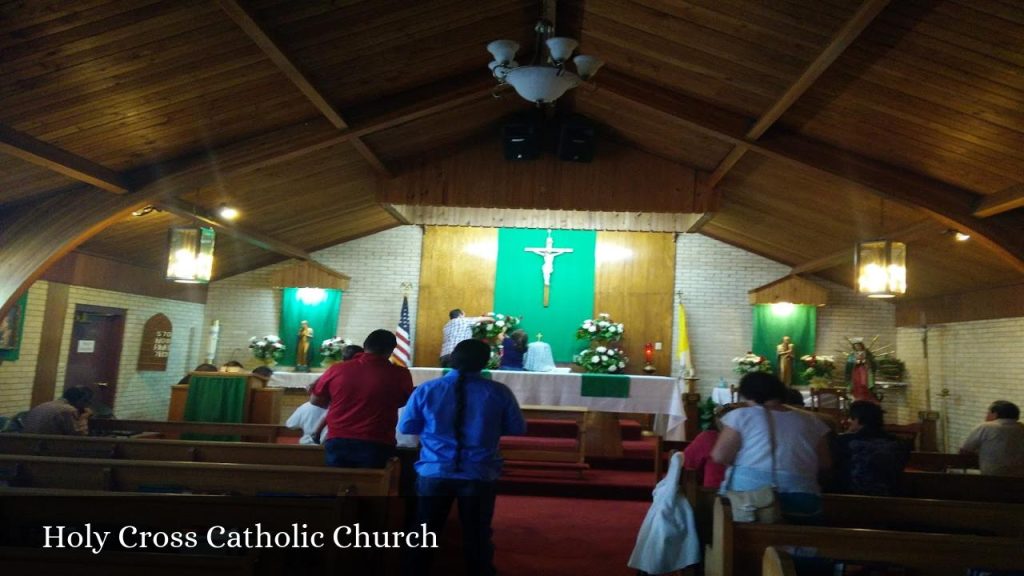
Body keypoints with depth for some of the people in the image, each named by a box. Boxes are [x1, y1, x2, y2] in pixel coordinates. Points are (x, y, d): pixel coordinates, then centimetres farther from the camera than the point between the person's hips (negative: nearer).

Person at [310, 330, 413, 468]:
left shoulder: (337, 369, -2)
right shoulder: (400, 374, -8)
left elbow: (315, 400, 12)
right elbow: (406, 402, 11)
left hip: (338, 443, 2)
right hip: (376, 446, -2)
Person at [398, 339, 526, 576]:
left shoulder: (426, 389, -6)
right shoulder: (499, 392, -9)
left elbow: (405, 427, 4)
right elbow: (518, 429, 3)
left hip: (434, 473, 1)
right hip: (479, 476, 0)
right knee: (477, 539, 15)